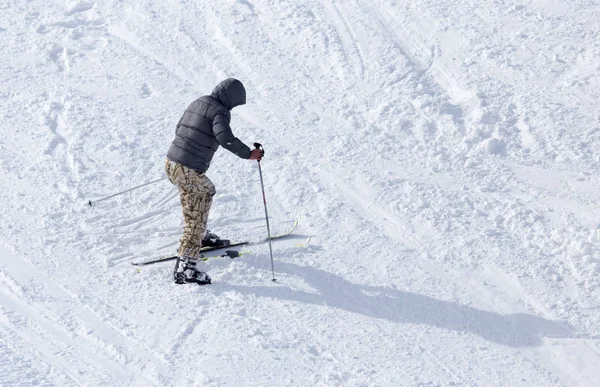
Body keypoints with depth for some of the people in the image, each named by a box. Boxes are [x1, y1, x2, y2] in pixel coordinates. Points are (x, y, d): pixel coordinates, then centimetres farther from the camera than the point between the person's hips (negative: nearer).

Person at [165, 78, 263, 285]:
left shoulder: (197, 103, 15)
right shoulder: (220, 111, -10)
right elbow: (224, 136, -27)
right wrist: (247, 153, -18)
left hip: (171, 162, 9)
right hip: (189, 171, -9)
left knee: (206, 191, 32)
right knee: (195, 217, -5)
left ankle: (201, 236, 47)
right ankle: (185, 267, -9)